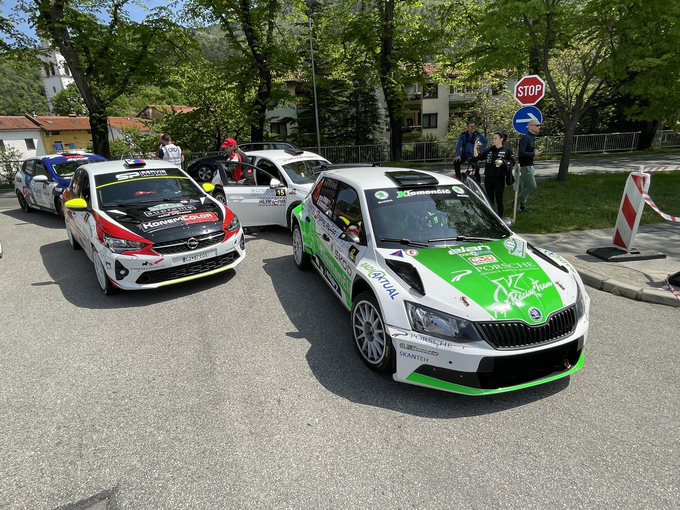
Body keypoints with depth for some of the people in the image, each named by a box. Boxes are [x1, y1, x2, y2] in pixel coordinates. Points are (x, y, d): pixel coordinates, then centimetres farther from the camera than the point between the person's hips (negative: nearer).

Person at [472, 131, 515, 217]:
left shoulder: (507, 150, 2)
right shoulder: (489, 150, 10)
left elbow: (512, 162, 0)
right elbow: (477, 157, 3)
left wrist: (503, 162, -15)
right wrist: (475, 148, -11)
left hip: (499, 178, -3)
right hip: (488, 178, 3)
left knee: (499, 199, 0)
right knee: (489, 199, 10)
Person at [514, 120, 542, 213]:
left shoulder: (532, 137, 13)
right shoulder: (526, 138, -17)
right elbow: (521, 152, -25)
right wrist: (534, 154, -20)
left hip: (530, 165, 10)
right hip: (525, 166, -10)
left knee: (525, 187, 12)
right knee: (532, 186, -10)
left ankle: (522, 206, 19)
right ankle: (515, 202, -3)